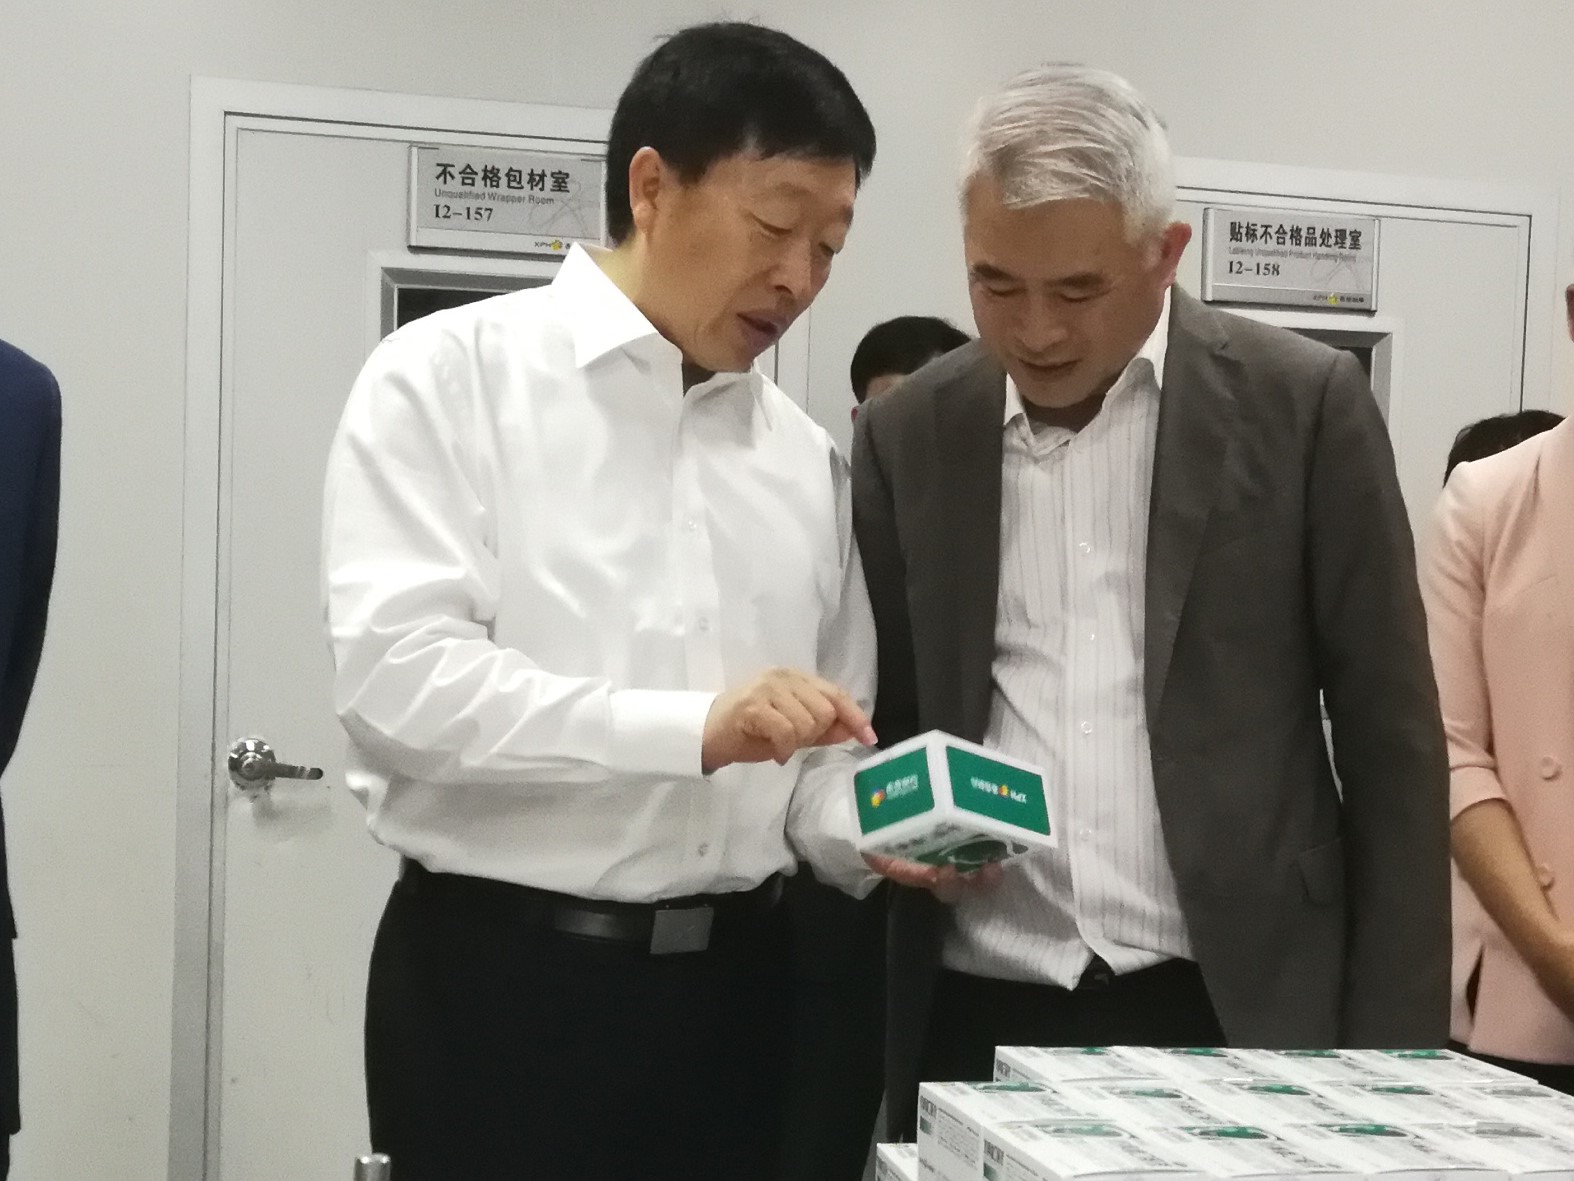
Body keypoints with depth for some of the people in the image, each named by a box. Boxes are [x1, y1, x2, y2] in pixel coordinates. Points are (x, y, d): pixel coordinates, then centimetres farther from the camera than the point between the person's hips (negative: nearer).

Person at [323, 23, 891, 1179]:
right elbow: (395, 670, -17)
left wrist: (880, 833, -9)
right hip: (501, 979, -4)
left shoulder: (807, 458, 10)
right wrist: (689, 725, -24)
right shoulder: (450, 376, -4)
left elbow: (815, 758, 12)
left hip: (733, 982, 5)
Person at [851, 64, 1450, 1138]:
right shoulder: (909, 434, 4)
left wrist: (1389, 1047, -4)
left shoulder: (1303, 405, -4)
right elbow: (886, 720, 11)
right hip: (978, 1023, 2)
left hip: (1237, 1014, -2)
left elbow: (1392, 740, -2)